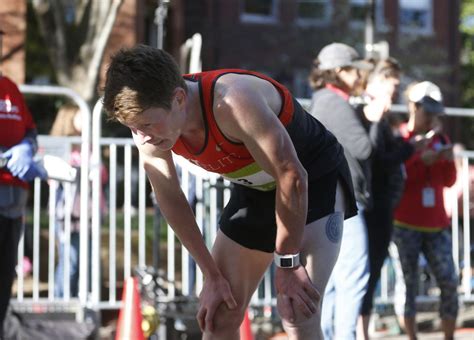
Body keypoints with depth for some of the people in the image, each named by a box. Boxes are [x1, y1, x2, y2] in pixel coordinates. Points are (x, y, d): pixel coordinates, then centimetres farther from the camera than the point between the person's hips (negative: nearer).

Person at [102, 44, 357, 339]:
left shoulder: (232, 101, -39)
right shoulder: (149, 122, -18)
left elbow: (292, 176, -31)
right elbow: (171, 199, -3)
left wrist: (288, 264, -23)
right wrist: (212, 276, -2)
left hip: (315, 182, -7)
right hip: (255, 190, 7)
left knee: (298, 314, -20)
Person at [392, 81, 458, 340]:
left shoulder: (440, 139, 11)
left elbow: (449, 181, 13)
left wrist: (449, 161, -8)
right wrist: (421, 160, -19)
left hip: (436, 225, 4)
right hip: (405, 224, -4)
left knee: (449, 282, -2)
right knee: (408, 282, -2)